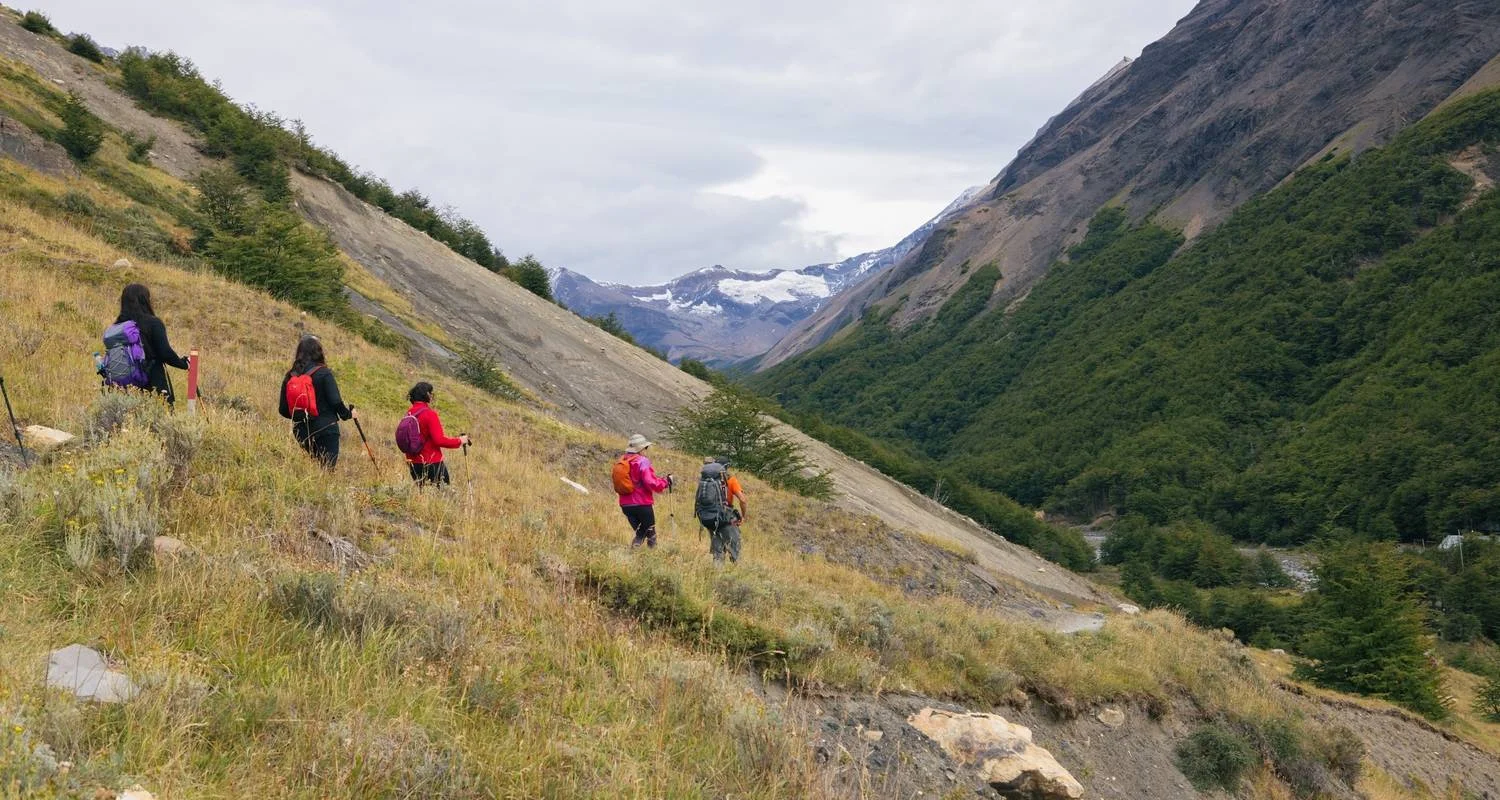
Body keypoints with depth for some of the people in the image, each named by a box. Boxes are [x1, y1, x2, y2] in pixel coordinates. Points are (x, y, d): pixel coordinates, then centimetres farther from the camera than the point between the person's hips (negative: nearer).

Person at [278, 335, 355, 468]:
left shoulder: (289, 377, 5)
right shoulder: (324, 373, -9)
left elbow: (284, 410, 8)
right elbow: (335, 402, -14)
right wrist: (348, 414, 5)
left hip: (301, 431, 5)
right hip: (326, 429, -5)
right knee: (328, 468, -2)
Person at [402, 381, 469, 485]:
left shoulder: (409, 413, 5)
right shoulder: (430, 414, -16)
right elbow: (439, 440, -19)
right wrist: (459, 441, -9)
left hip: (414, 464, 7)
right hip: (432, 463, -7)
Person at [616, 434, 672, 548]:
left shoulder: (622, 461, 8)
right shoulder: (642, 462, -13)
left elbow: (617, 486, 16)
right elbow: (651, 483, -20)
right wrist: (666, 482, -6)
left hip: (625, 504, 6)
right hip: (642, 504, -6)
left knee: (640, 531, 20)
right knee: (651, 534, 6)